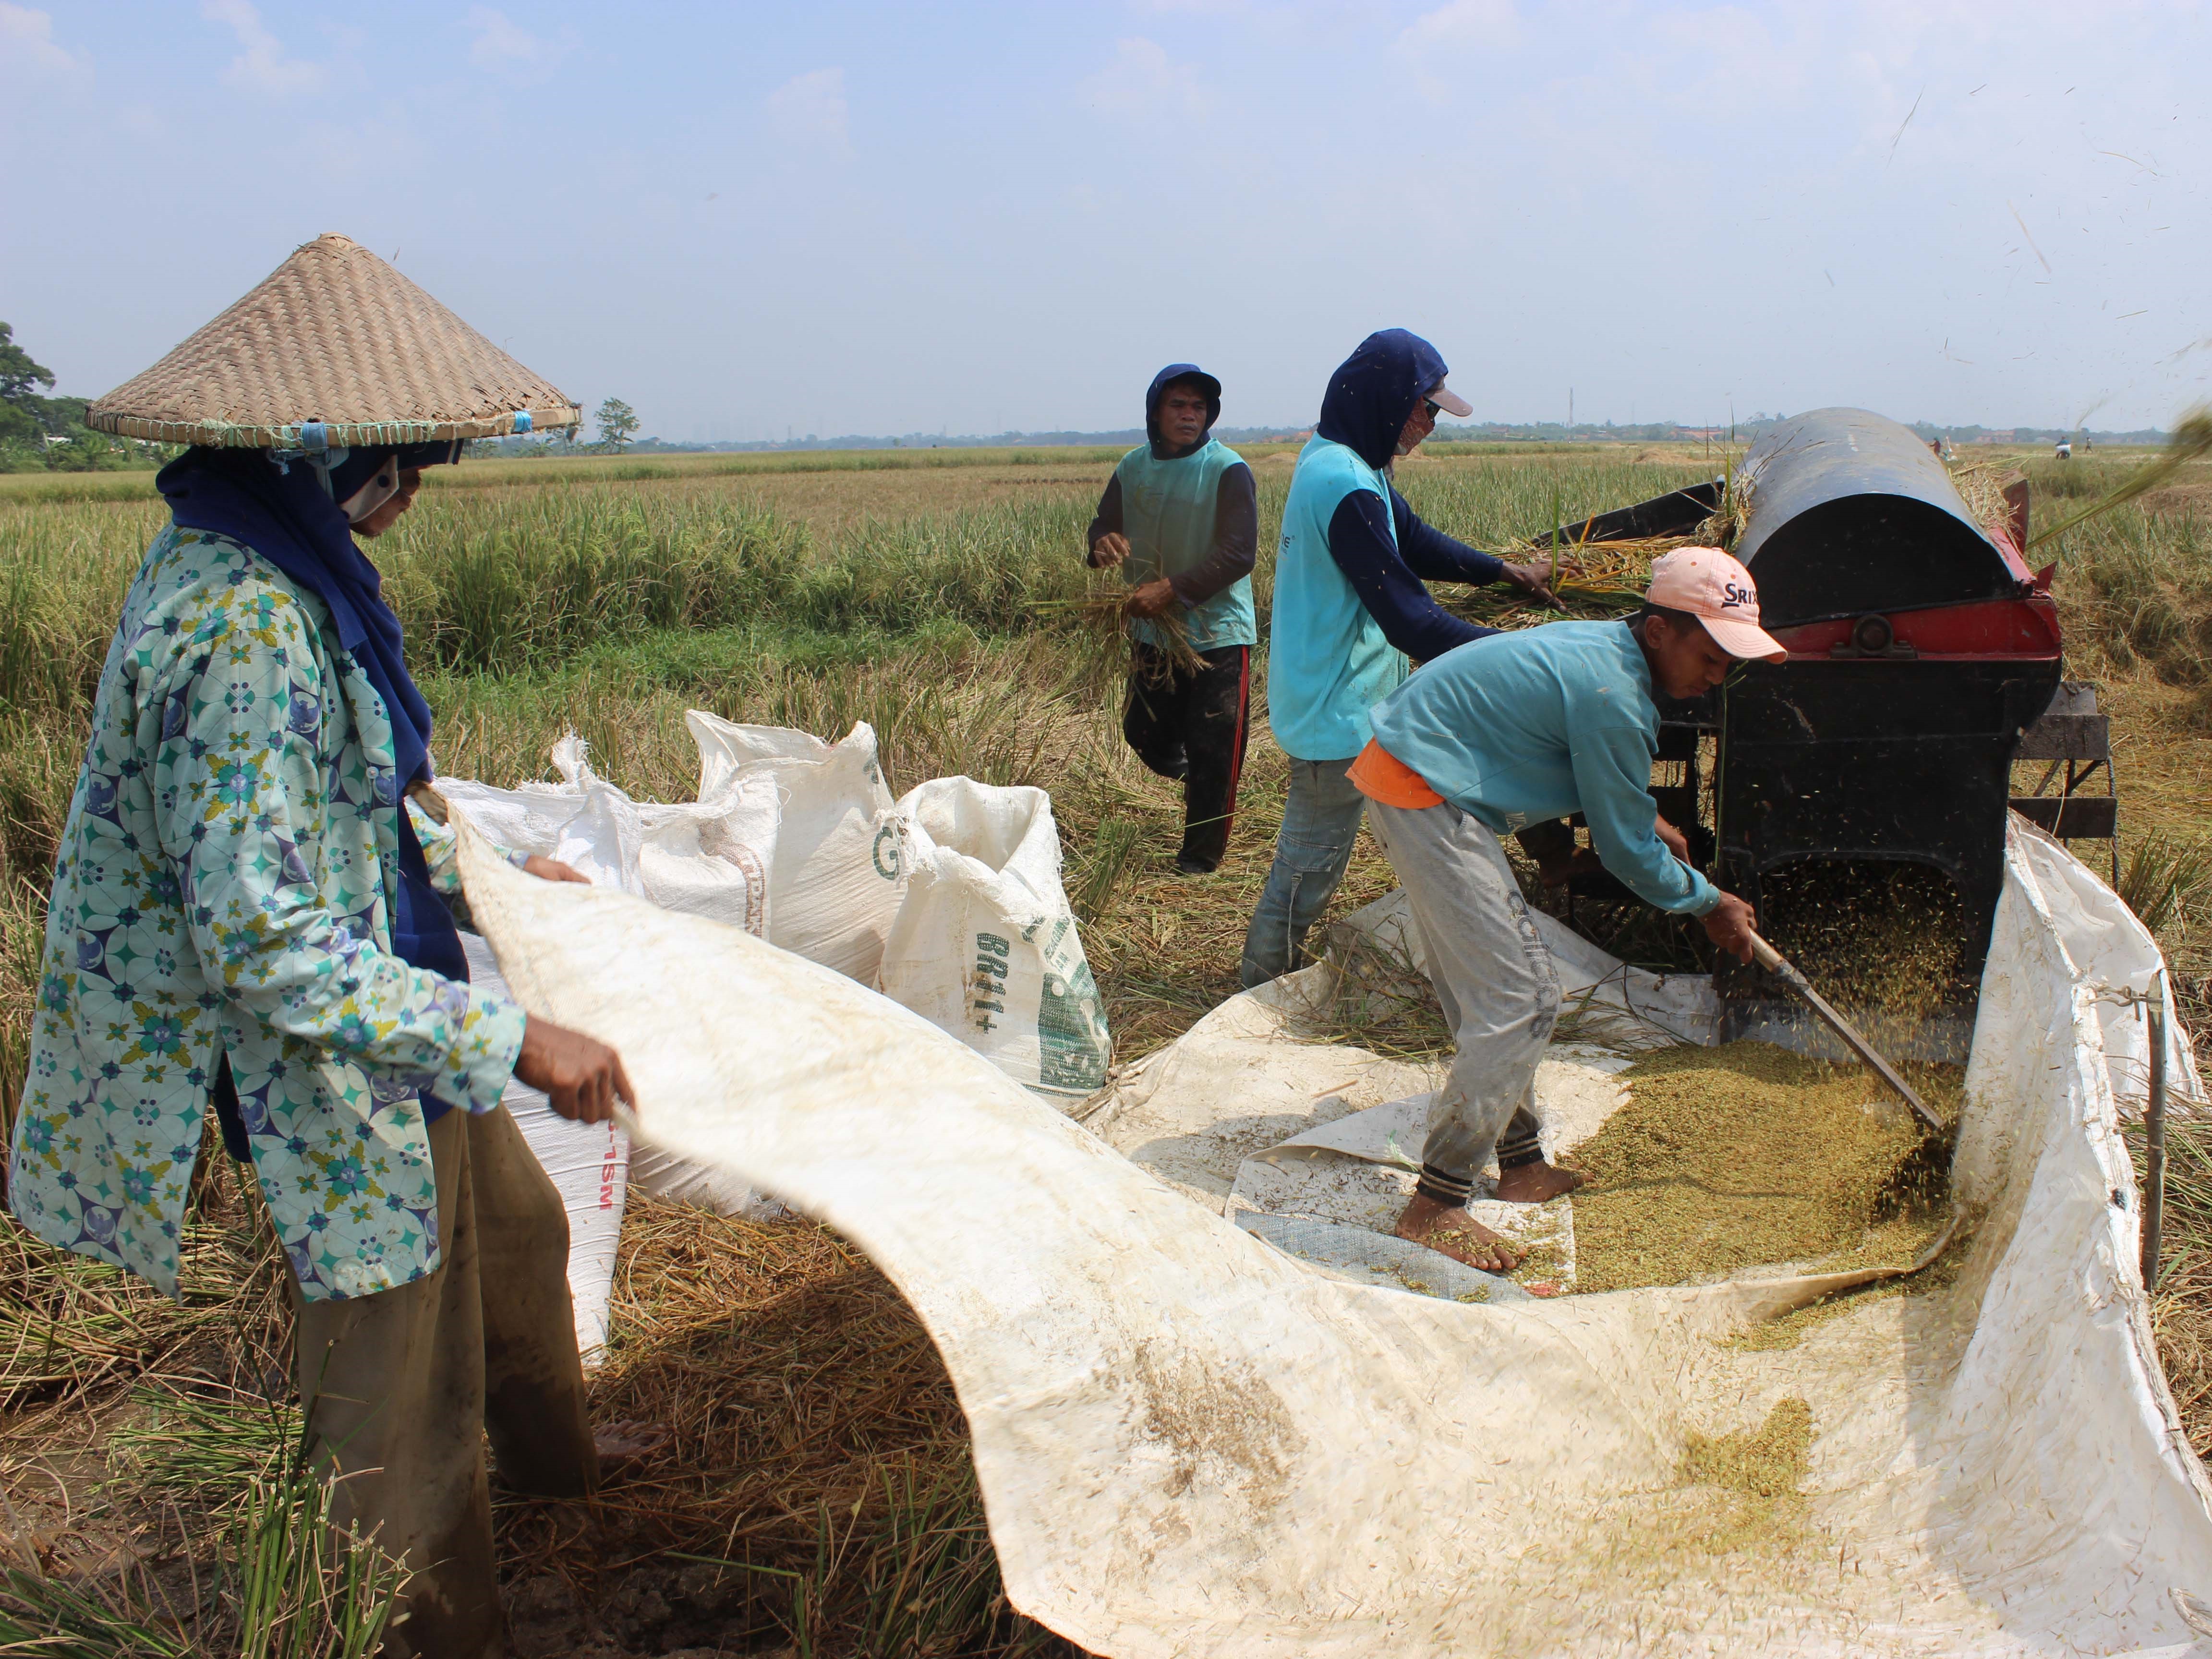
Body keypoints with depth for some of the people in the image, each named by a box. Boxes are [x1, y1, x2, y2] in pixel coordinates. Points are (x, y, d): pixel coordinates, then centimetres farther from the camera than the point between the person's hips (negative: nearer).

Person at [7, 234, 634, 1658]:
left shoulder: (285, 567, 1)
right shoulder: (243, 632, -31)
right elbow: (267, 941, -31)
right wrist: (510, 1039, -29)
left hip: (381, 1001, 10)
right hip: (322, 1063, -10)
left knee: (514, 1228, 30)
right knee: (397, 1372, 8)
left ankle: (557, 1461, 56)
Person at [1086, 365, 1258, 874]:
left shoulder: (1227, 469, -14)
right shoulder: (1134, 467, 4)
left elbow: (1238, 554, -20)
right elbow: (1104, 525, 10)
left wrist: (1173, 589, -26)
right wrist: (1103, 543, -16)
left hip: (1218, 635, -6)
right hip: (1155, 634, 6)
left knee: (1213, 755, -1)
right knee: (1144, 734, 15)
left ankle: (1201, 859, 12)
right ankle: (1192, 782, 45)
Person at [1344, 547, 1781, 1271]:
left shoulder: (1604, 644, 10)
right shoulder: (1613, 696, -20)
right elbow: (1626, 852, -10)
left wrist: (1647, 816, 29)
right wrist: (1710, 904, 5)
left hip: (1397, 771, 11)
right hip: (1422, 796, -11)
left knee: (1498, 987, 18)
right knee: (1517, 1004, -11)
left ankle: (1518, 1163, 29)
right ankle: (1433, 1208, -7)